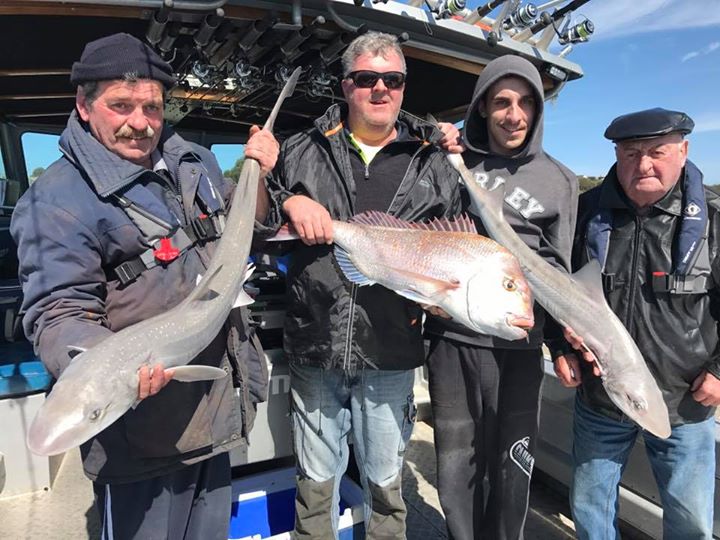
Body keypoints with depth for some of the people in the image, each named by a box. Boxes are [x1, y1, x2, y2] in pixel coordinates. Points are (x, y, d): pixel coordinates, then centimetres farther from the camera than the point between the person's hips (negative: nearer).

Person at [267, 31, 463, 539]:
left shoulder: (434, 166, 5)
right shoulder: (303, 151, 4)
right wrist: (288, 201, -11)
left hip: (391, 352, 0)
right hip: (315, 346, 0)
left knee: (385, 479, 19)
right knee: (316, 479, 18)